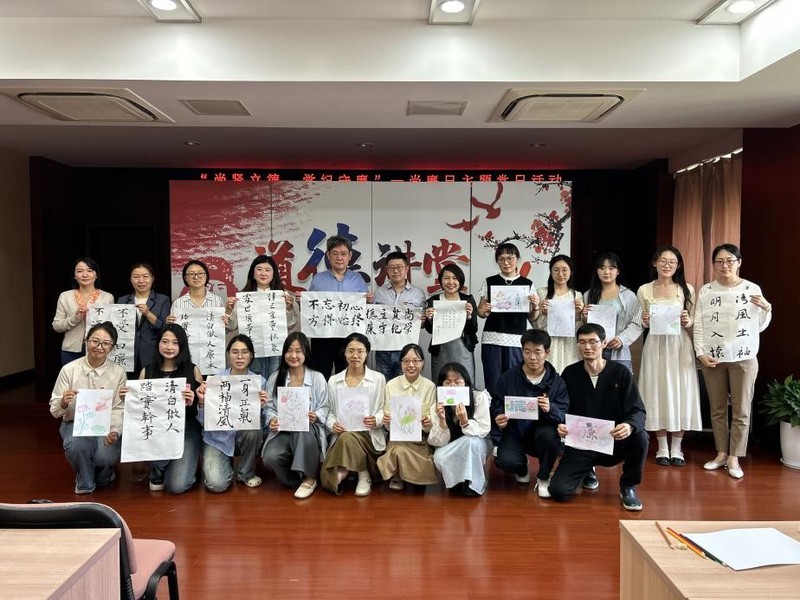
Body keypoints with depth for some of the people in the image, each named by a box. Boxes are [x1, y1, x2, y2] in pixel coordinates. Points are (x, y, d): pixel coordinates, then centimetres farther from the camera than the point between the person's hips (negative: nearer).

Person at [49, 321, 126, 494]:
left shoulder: (118, 372, -6)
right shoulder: (69, 369, -8)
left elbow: (119, 409, -6)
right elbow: (55, 411, -5)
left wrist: (114, 431, -24)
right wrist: (63, 403, -28)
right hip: (75, 423, 0)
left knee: (105, 457, -27)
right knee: (77, 446, -33)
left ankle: (103, 475, 15)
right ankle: (85, 484, 2)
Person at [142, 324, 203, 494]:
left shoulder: (192, 370, 0)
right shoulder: (147, 371, 4)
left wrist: (192, 401, -22)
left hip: (187, 430, -2)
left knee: (177, 486, -18)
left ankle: (182, 465, 21)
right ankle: (157, 475, 1)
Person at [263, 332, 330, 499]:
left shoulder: (317, 378, 1)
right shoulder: (275, 378, 8)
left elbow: (325, 407, 1)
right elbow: (270, 407, 9)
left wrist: (315, 416, -21)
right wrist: (272, 420, -13)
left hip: (309, 430, -1)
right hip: (283, 430, 2)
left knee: (303, 426, -40)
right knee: (270, 458, -30)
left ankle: (309, 478, -19)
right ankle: (297, 479, 3)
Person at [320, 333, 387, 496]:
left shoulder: (378, 379, 2)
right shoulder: (334, 381, 10)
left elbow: (385, 409, 3)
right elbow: (330, 411, 12)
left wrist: (377, 420, -19)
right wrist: (332, 424, -10)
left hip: (369, 435, -1)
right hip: (340, 436, 2)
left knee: (347, 438, -37)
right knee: (328, 480, -22)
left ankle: (364, 476, -12)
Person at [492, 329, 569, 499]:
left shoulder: (556, 382, -6)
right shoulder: (508, 377, -4)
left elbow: (564, 415, -12)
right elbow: (496, 406, 1)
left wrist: (550, 409, -35)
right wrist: (499, 417, -23)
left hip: (541, 432, 0)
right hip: (514, 433, 0)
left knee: (549, 433, -36)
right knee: (505, 462, -29)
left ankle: (543, 478, -5)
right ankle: (522, 468, 14)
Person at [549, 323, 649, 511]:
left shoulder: (620, 372, -5)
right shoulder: (570, 373, -2)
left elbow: (638, 410, -11)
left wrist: (630, 426, -35)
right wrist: (559, 425, -24)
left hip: (614, 442, 0)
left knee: (641, 438, -33)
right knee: (558, 491, -18)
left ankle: (628, 487, -3)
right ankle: (587, 470, 19)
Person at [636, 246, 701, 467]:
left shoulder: (686, 290, 3)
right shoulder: (644, 290, 4)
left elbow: (693, 322, 6)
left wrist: (688, 322, -15)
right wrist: (645, 321, -12)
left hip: (679, 346, 0)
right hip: (655, 345, 0)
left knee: (680, 393, 2)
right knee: (657, 393, 3)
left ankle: (676, 449, 15)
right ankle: (662, 449, 16)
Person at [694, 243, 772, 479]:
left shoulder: (752, 289, 0)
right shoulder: (706, 290, 2)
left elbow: (760, 327, 5)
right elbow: (698, 325, 2)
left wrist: (766, 308, -13)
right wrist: (701, 353, -7)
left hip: (744, 358, -1)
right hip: (712, 358, 1)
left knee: (741, 411, 2)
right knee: (717, 409, 10)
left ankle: (734, 458, 11)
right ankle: (721, 453, 21)